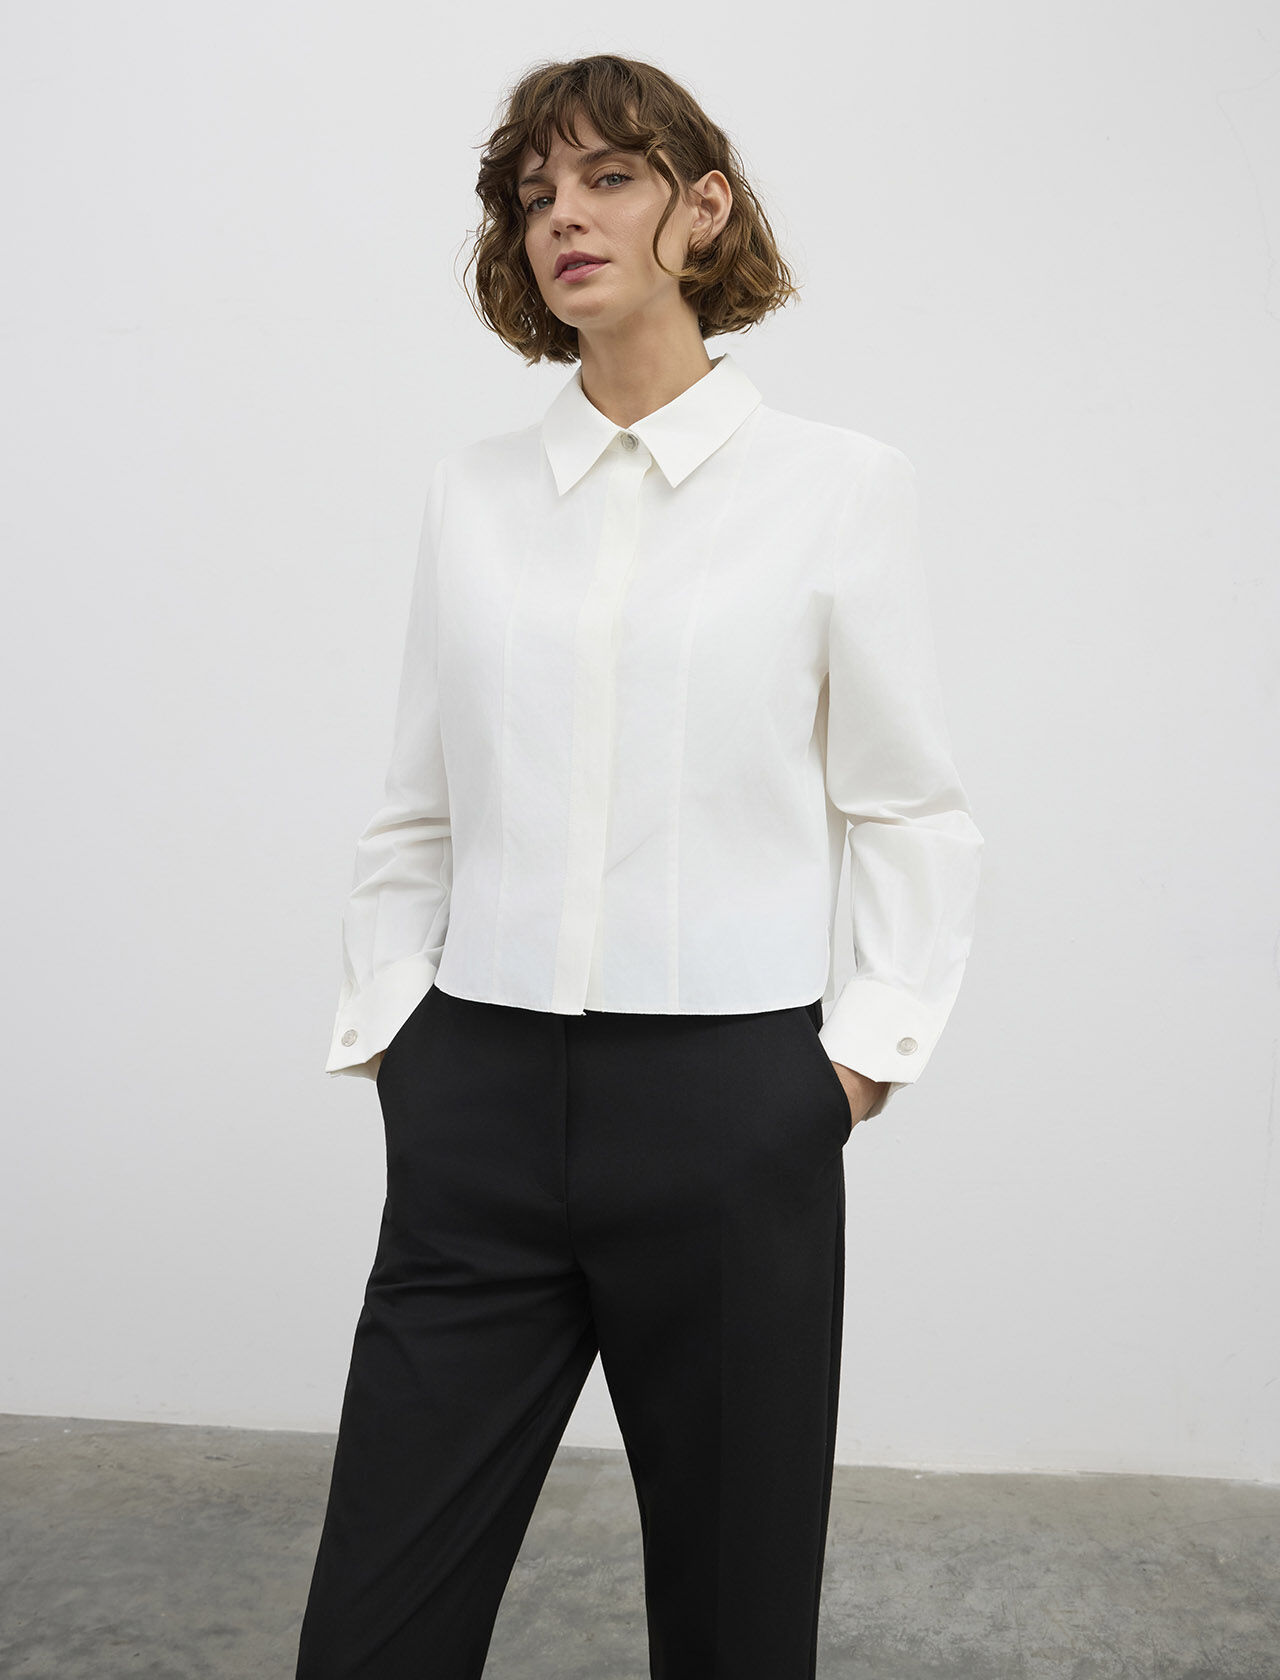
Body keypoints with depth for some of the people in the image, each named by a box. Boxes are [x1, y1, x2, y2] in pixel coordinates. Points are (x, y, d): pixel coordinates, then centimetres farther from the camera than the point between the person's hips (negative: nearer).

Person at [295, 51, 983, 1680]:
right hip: (476, 1110, 3)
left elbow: (911, 810, 4)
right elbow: (416, 811, 13)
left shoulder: (837, 483, 2)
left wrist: (869, 1047, -4)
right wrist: (385, 1031, 5)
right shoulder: (471, 492, 10)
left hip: (727, 1110, -2)